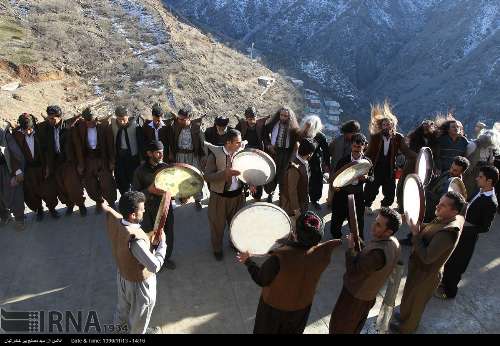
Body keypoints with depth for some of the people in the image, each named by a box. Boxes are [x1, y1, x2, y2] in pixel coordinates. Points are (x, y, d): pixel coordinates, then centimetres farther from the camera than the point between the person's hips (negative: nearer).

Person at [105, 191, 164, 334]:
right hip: (139, 281, -7)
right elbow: (155, 266, -39)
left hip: (122, 273, 8)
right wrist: (162, 243, -26)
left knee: (124, 302, 37)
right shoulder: (135, 239, -44)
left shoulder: (114, 220, -23)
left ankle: (120, 324, 66)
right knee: (140, 311, 25)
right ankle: (136, 332, 53)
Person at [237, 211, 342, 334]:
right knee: (292, 331, 33)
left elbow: (261, 280, -23)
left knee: (265, 330, 28)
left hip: (275, 306, -3)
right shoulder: (323, 253, -28)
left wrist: (248, 261, -8)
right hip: (302, 305, 4)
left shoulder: (279, 257, -41)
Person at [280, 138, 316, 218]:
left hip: (301, 202, 8)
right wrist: (296, 209, -20)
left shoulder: (304, 163, -4)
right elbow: (292, 191, -25)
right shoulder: (295, 168, -31)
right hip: (292, 203, -8)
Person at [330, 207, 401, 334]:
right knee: (356, 325, 32)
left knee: (340, 325, 17)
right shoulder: (395, 244, -12)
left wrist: (351, 248, -25)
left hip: (355, 294, -8)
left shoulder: (378, 253, -42)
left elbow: (353, 274, -33)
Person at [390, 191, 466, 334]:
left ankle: (407, 326, 45)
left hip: (424, 274, -8)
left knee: (413, 302, 20)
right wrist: (418, 225, -13)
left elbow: (426, 257, -36)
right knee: (410, 297, 31)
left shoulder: (447, 232, -39)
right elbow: (429, 230, 4)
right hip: (421, 268, 8)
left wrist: (416, 234, -31)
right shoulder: (456, 219, -10)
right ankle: (405, 315, 56)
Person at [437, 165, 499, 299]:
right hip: (460, 232, 8)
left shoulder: (491, 203, -27)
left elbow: (485, 228, -22)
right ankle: (444, 282, 48)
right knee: (449, 260, 25)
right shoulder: (481, 192, -4)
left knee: (456, 265, 12)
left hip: (467, 237, -8)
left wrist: (466, 227, -25)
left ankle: (449, 291, 34)